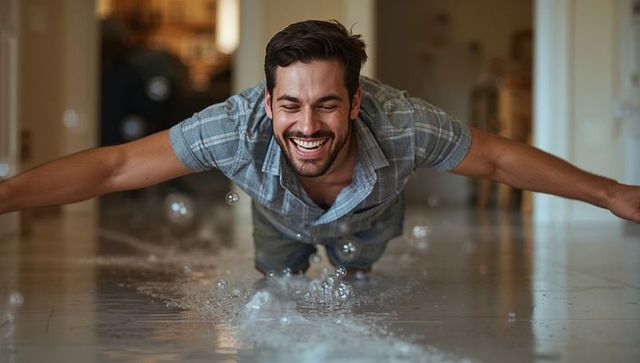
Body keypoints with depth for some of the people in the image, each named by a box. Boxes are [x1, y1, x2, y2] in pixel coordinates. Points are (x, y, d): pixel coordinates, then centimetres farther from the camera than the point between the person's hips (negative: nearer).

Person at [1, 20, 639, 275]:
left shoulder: (403, 123, -46)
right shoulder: (239, 126, -47)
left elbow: (500, 158, -28)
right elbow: (113, 166, -40)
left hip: (371, 229, 0)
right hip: (283, 226, 0)